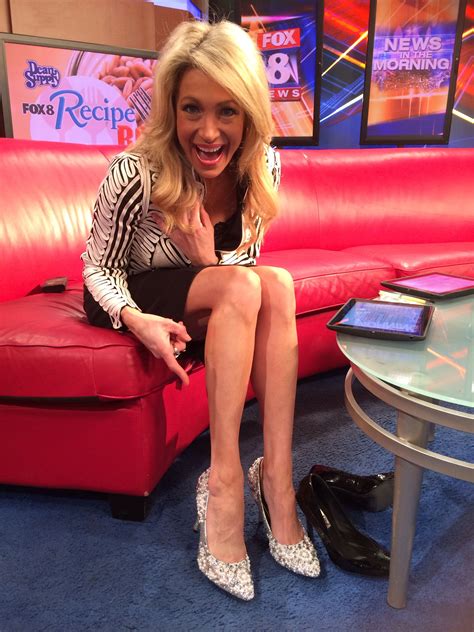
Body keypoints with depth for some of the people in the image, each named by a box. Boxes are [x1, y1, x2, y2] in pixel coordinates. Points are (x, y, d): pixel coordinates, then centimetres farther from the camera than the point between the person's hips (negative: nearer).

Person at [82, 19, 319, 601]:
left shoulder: (263, 167, -11)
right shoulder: (135, 174, -24)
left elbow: (241, 263, -1)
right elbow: (100, 270, -14)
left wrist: (209, 260, -25)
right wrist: (138, 320, -35)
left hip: (200, 298, 4)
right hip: (132, 299, -4)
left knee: (276, 285, -27)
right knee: (242, 285, -31)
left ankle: (275, 478, -26)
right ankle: (225, 482, -28)